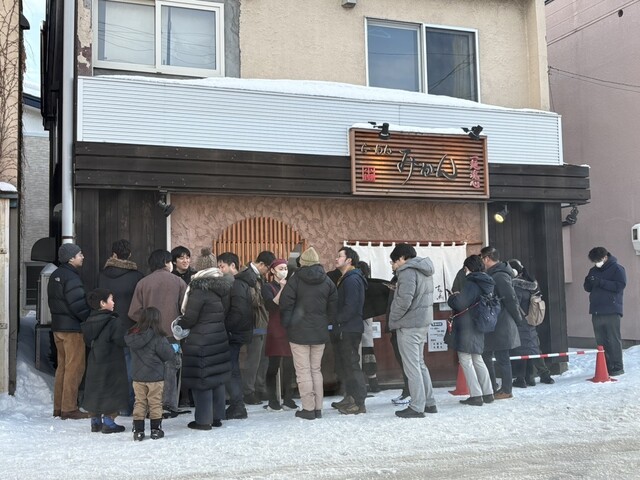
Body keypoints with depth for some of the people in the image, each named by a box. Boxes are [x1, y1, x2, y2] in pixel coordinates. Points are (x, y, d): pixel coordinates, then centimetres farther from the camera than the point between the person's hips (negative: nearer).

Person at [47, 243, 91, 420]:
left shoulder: (55, 275, 13)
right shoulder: (71, 277, -17)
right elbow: (78, 305, -22)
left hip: (58, 326, 10)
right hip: (72, 328, -10)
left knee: (63, 366, 16)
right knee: (75, 367, -4)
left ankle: (58, 407, 21)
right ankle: (69, 408, -2)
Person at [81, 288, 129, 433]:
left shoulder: (89, 322, 4)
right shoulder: (113, 322, -19)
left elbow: (88, 342, 13)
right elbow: (122, 341, -19)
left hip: (94, 364, 7)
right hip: (112, 364, -7)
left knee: (94, 390, 15)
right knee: (113, 390, 4)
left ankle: (95, 421, 23)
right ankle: (108, 422, 5)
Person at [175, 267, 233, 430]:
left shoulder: (199, 290, -12)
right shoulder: (220, 291, 10)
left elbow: (190, 318, -13)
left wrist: (178, 324, 8)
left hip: (201, 343, -8)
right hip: (219, 338, 8)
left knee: (201, 380, 0)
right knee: (217, 377, 12)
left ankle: (203, 420, 5)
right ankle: (217, 417, 20)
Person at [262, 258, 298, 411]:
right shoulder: (268, 287, 3)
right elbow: (270, 306, -13)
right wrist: (282, 289, -18)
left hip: (290, 330, 4)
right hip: (275, 331, -3)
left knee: (289, 367, 5)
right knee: (273, 366, -2)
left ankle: (288, 400, 12)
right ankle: (273, 401, 4)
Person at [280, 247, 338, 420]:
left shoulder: (295, 280, -9)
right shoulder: (327, 281, 4)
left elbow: (285, 305, -9)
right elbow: (333, 307, 8)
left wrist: (287, 326, 3)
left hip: (299, 332, -4)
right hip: (320, 333, 4)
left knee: (303, 371, 1)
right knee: (316, 370, 13)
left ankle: (308, 408, 1)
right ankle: (318, 408, 13)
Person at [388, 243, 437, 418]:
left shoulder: (408, 272, -15)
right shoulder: (424, 271, 15)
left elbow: (404, 300, -24)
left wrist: (393, 319, -11)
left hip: (409, 325, -10)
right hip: (423, 322, 10)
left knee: (412, 366, -4)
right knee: (420, 363, 17)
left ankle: (417, 407, 0)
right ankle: (429, 403, 22)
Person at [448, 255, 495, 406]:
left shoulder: (470, 283, -16)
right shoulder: (486, 284, 11)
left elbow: (460, 304, -23)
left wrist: (451, 298, -3)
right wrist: (459, 296, 13)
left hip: (466, 328, -9)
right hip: (479, 328, 9)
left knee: (465, 360, -1)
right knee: (477, 360, 18)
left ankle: (476, 395, -3)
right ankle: (488, 393, 19)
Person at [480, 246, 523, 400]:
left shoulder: (500, 276, -17)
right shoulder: (493, 275, 13)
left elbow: (511, 299, -19)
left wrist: (517, 318, -11)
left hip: (501, 325, -10)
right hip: (492, 325, 10)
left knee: (502, 358, 0)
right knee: (486, 356, 14)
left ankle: (506, 390, 11)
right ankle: (491, 389, 23)